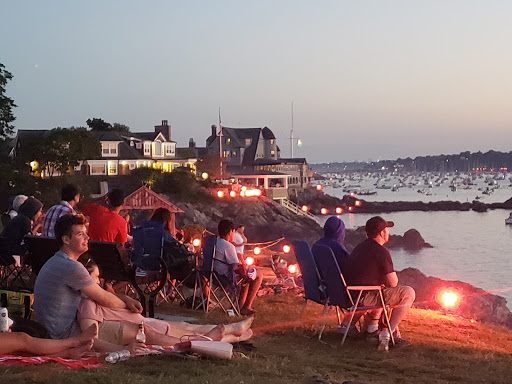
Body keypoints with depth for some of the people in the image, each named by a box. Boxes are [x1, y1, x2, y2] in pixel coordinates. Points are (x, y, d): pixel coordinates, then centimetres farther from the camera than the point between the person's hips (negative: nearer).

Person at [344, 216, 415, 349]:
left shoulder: (360, 247, 13)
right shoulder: (381, 252, -15)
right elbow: (393, 283, -11)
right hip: (363, 299, -9)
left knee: (384, 292, 34)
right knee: (408, 293, -1)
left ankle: (373, 324, 25)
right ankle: (387, 332, -1)